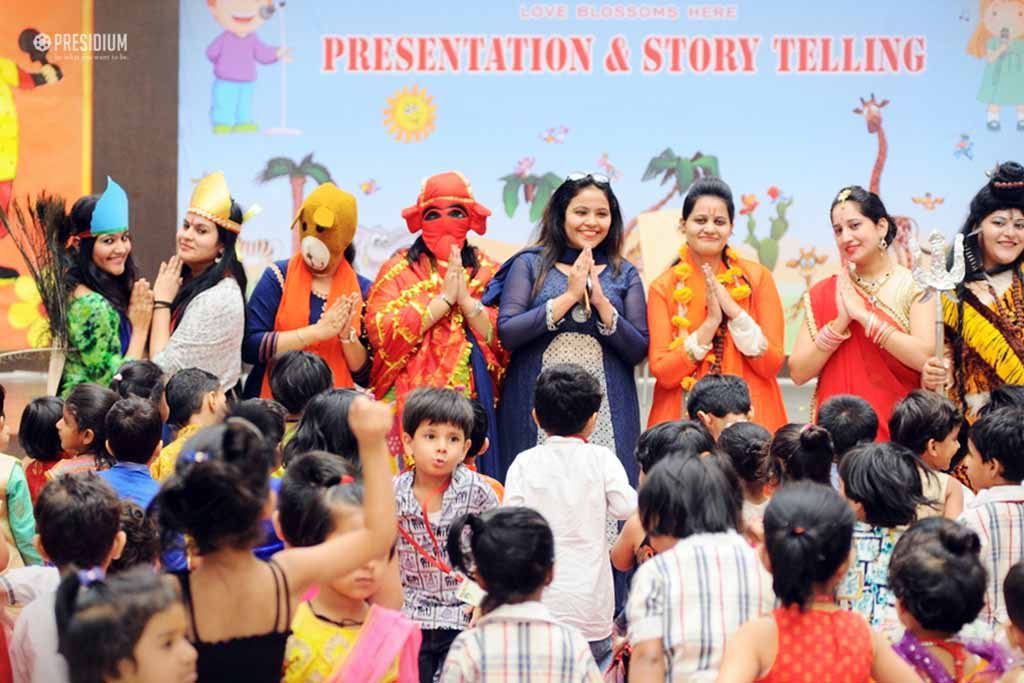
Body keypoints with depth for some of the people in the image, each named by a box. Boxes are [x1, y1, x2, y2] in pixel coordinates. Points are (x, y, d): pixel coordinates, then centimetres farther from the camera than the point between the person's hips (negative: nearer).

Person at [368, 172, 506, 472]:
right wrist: (444, 298, -8)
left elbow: (504, 342, 3)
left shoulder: (487, 272, 13)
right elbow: (382, 332, -9)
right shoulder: (399, 269, 7)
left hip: (474, 400, 2)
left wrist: (466, 298, -8)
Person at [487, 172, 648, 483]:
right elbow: (507, 333, -6)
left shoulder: (624, 274, 11)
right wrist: (569, 296, -8)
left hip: (607, 411, 1)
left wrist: (602, 303, -9)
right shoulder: (529, 265, 6)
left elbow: (639, 351, 4)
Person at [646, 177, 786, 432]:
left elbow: (772, 364, -3)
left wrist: (733, 310, -13)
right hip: (683, 419, 0)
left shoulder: (757, 277, 1)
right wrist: (710, 323, -15)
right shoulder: (664, 287, 2)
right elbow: (662, 372, -6)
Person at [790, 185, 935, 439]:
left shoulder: (913, 287, -1)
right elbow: (798, 372, -1)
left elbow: (924, 357, -16)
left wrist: (863, 315, -15)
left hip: (897, 426, -2)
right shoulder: (823, 294, 6)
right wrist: (840, 323, -12)